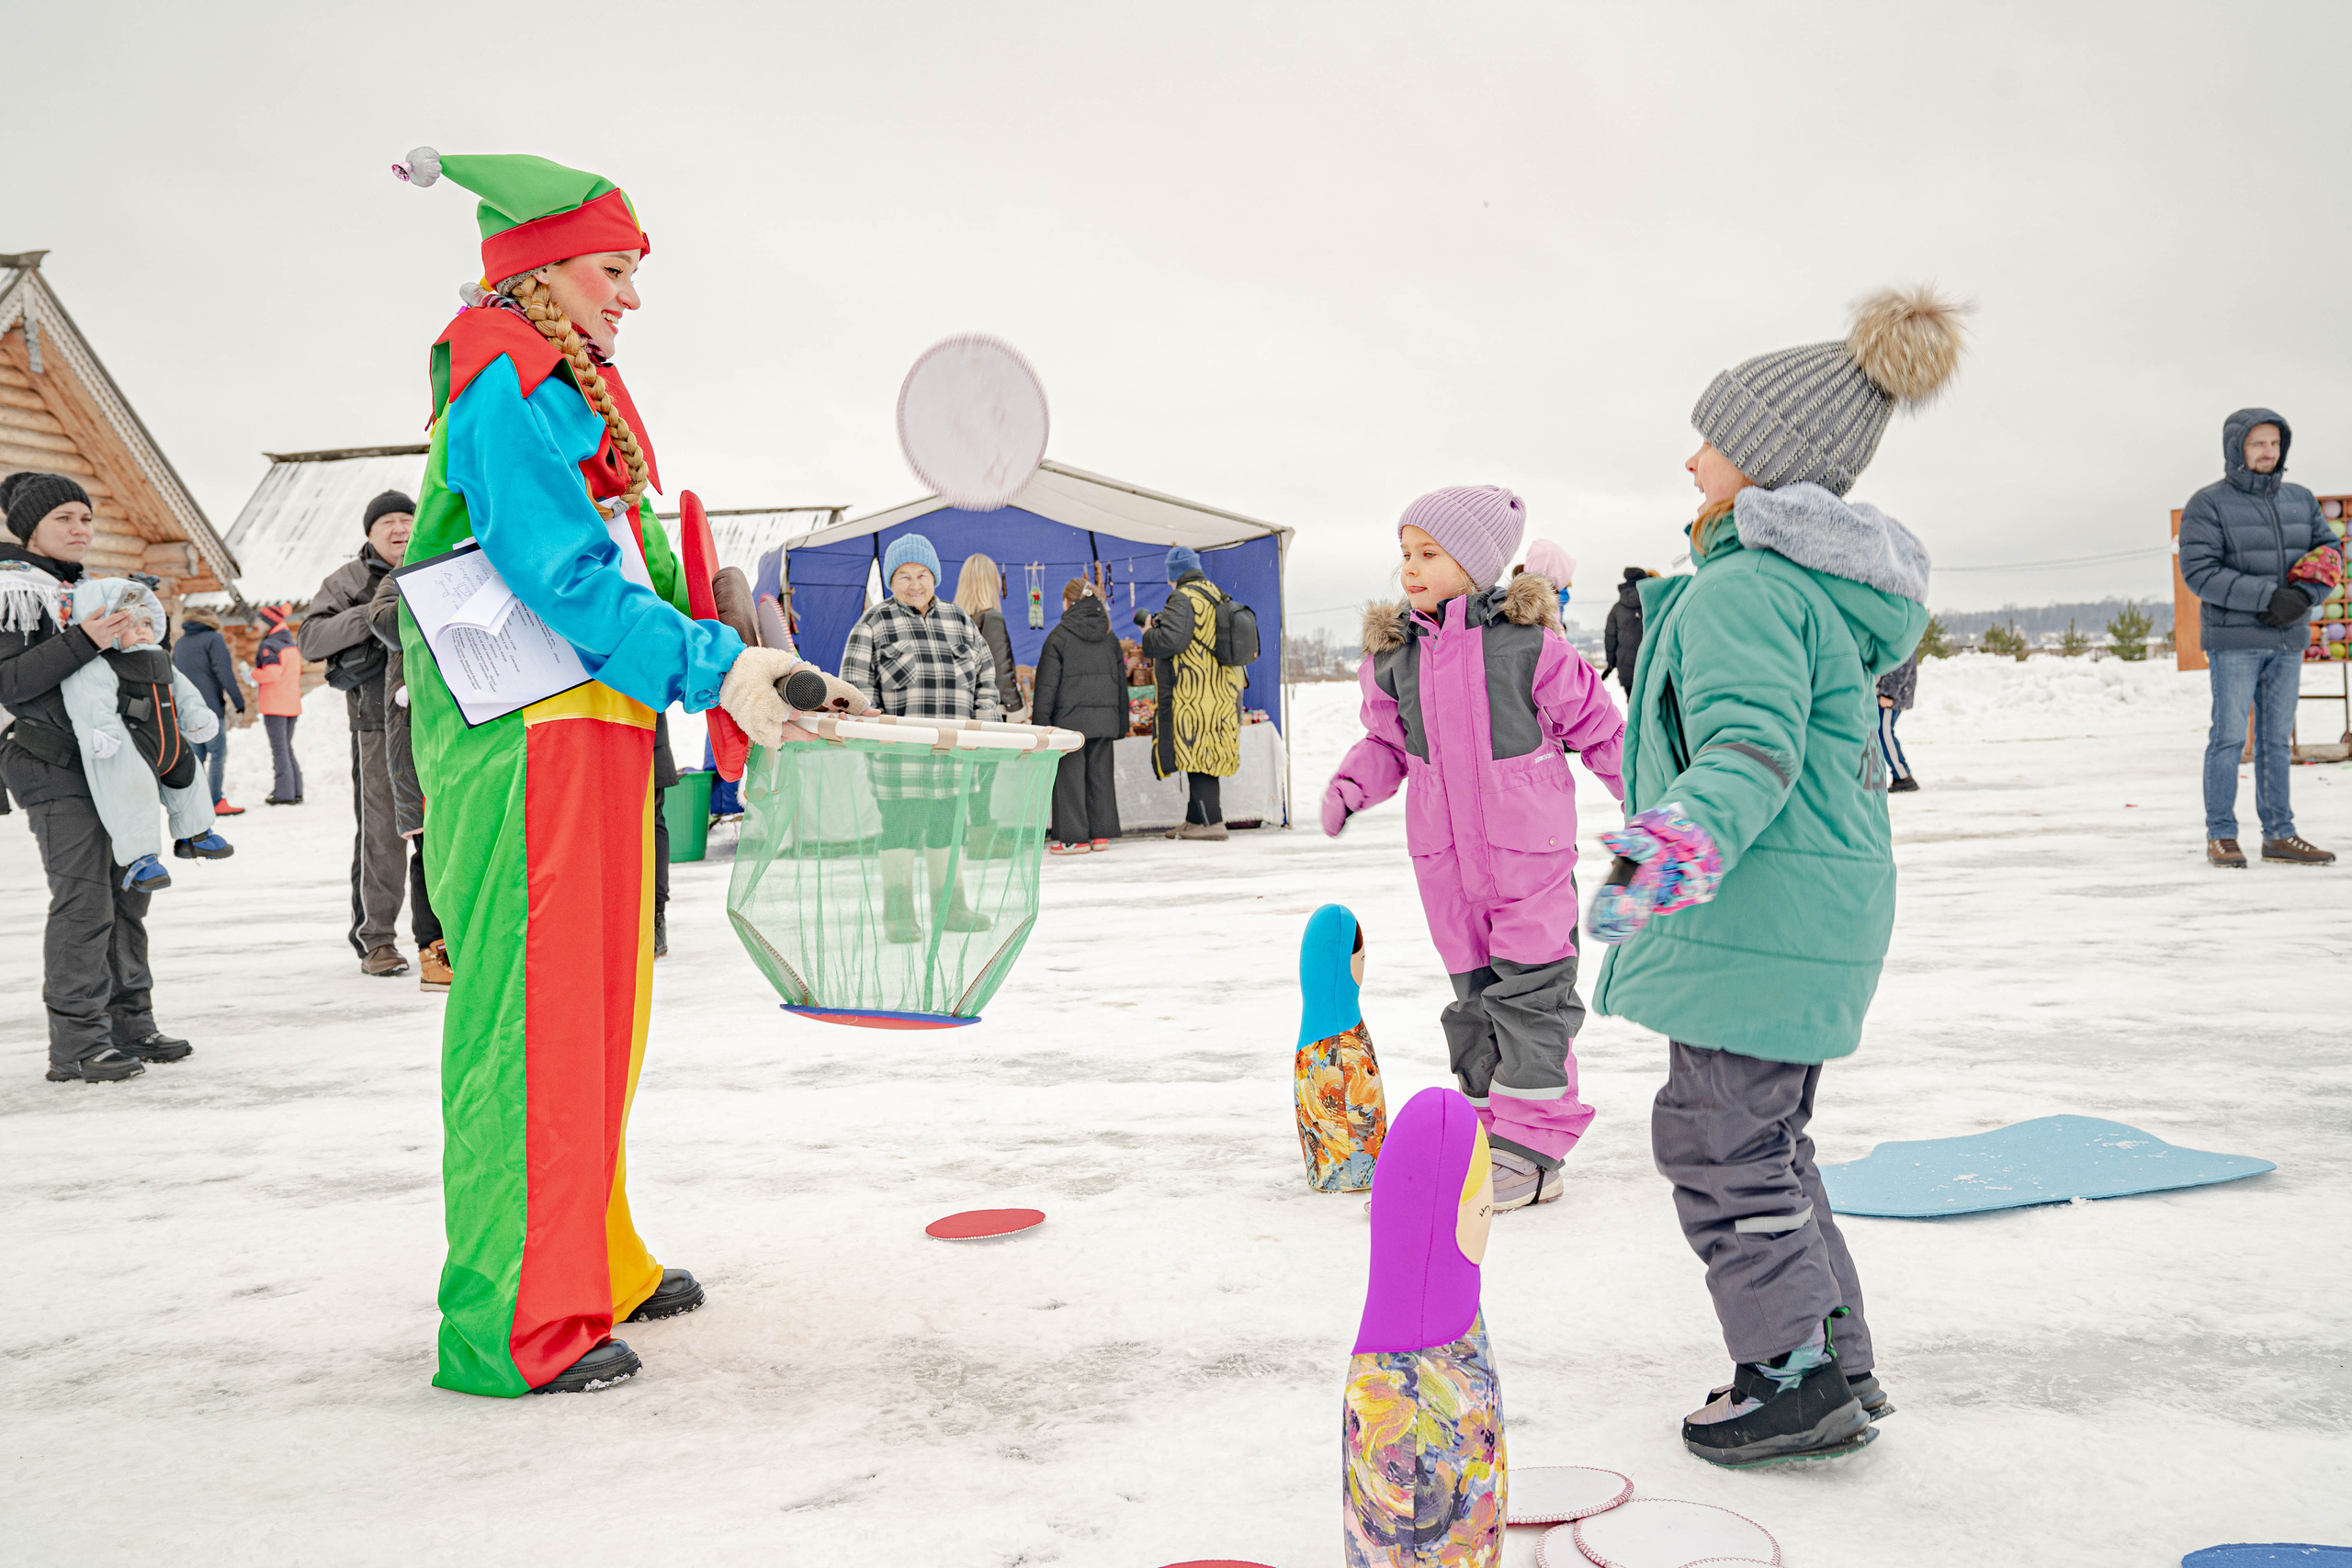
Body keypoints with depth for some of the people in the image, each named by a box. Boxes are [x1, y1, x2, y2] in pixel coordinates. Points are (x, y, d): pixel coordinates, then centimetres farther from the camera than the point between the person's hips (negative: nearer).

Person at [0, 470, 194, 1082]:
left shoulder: (86, 588, 18)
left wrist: (139, 634, -2)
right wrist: (85, 640, -25)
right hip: (54, 766, -8)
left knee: (127, 893, 9)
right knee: (83, 899, -12)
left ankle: (130, 1025, 17)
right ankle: (76, 1045, -8)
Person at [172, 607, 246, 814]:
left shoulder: (179, 644, 18)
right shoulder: (213, 638, -2)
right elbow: (225, 673, -11)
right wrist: (239, 701, -10)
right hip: (210, 707, -7)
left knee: (197, 755, 10)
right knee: (218, 754, -6)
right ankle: (216, 803, -10)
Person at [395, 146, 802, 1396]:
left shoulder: (570, 388, 21)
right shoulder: (507, 386, -10)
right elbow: (559, 572, -20)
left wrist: (742, 667, 13)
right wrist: (714, 668, -20)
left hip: (594, 723, 10)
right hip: (525, 739, -10)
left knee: (600, 1004, 15)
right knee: (531, 1010, -7)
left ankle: (593, 1271, 28)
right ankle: (511, 1325, 0)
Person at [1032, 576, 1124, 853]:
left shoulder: (1059, 636, -6)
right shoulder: (1110, 638, 10)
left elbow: (1047, 684, -6)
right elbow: (1121, 681, 14)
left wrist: (1041, 721, -3)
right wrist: (1121, 721, 20)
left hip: (1070, 717, -5)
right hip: (1105, 718, 5)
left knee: (1070, 775, 0)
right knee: (1100, 773, 10)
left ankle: (1074, 837, 0)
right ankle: (1101, 834, 13)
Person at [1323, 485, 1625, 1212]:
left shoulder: (1527, 642, -10)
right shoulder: (1392, 654, 3)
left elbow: (1595, 724, -1)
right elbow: (1387, 741, 15)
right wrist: (1350, 786, -2)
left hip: (1529, 846, -4)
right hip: (1444, 852, 5)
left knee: (1529, 990, -2)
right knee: (1473, 995, 12)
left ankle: (1530, 1151, 5)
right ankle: (1488, 1127, 23)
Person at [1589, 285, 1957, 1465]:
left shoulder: (1746, 588, -17)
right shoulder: (1833, 587, 16)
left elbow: (1752, 745, -30)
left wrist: (1684, 839, -46)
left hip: (1756, 914, -11)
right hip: (1823, 911, 11)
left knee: (1716, 1141, 1)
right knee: (1765, 1139, 19)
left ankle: (1797, 1381, 10)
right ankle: (1836, 1369, 27)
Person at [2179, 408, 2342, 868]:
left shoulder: (2301, 500, 12)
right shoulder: (2208, 504, -5)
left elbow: (2329, 553, 13)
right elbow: (2199, 571, -13)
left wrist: (2304, 596, -8)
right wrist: (2269, 597, -20)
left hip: (2288, 640, 5)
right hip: (2233, 640, -5)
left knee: (2279, 739, 9)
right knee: (2230, 735, -5)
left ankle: (2279, 834, 15)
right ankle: (2221, 836, 2)